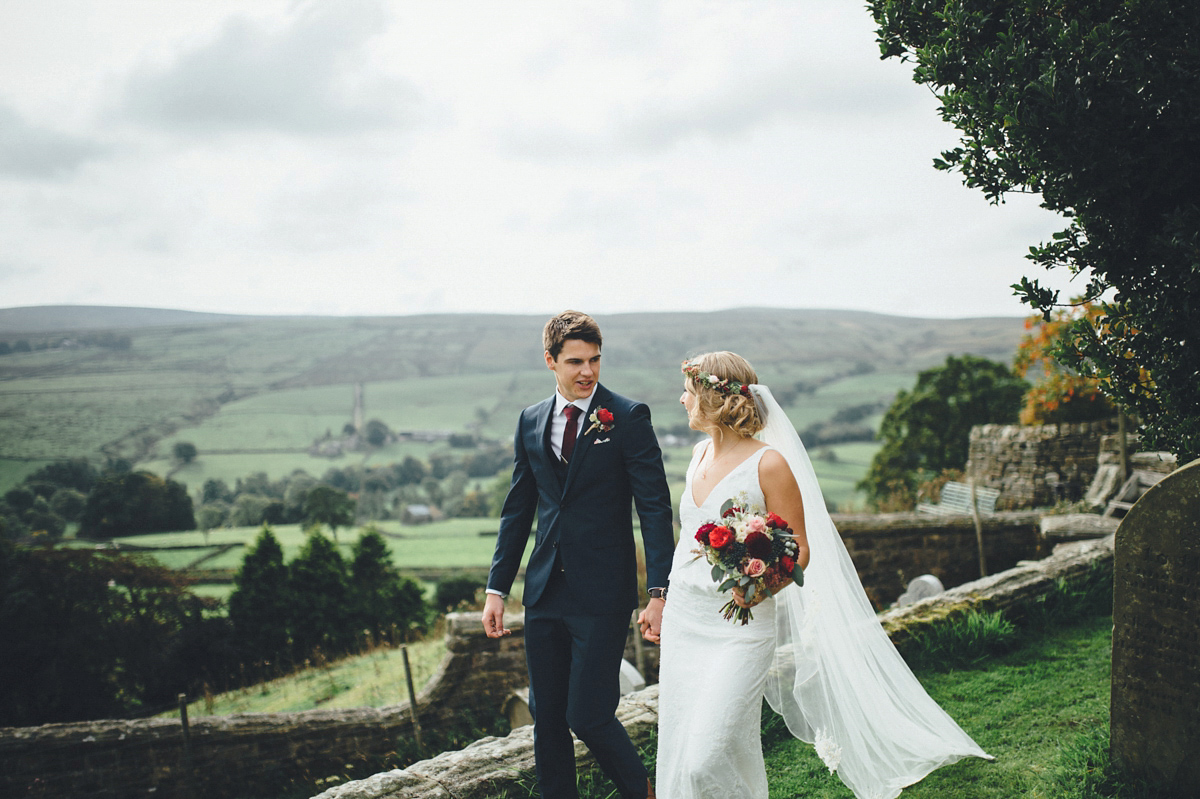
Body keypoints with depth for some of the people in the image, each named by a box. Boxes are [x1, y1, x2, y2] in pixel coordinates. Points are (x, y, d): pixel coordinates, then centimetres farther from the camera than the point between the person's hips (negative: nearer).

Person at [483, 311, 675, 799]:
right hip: (545, 593, 5)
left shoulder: (628, 417, -6)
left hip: (601, 594, -5)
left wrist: (658, 592, -15)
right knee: (546, 717, 11)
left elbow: (655, 508, -9)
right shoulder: (531, 421, 9)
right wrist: (496, 589, 11)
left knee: (588, 717, -4)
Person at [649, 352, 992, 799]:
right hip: (684, 620, 7)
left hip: (740, 627, -7)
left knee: (707, 760, -14)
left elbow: (799, 551, -9)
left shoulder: (768, 463, -12)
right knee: (680, 754, 8)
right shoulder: (701, 454, 10)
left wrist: (764, 586, -28)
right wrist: (661, 601, 24)